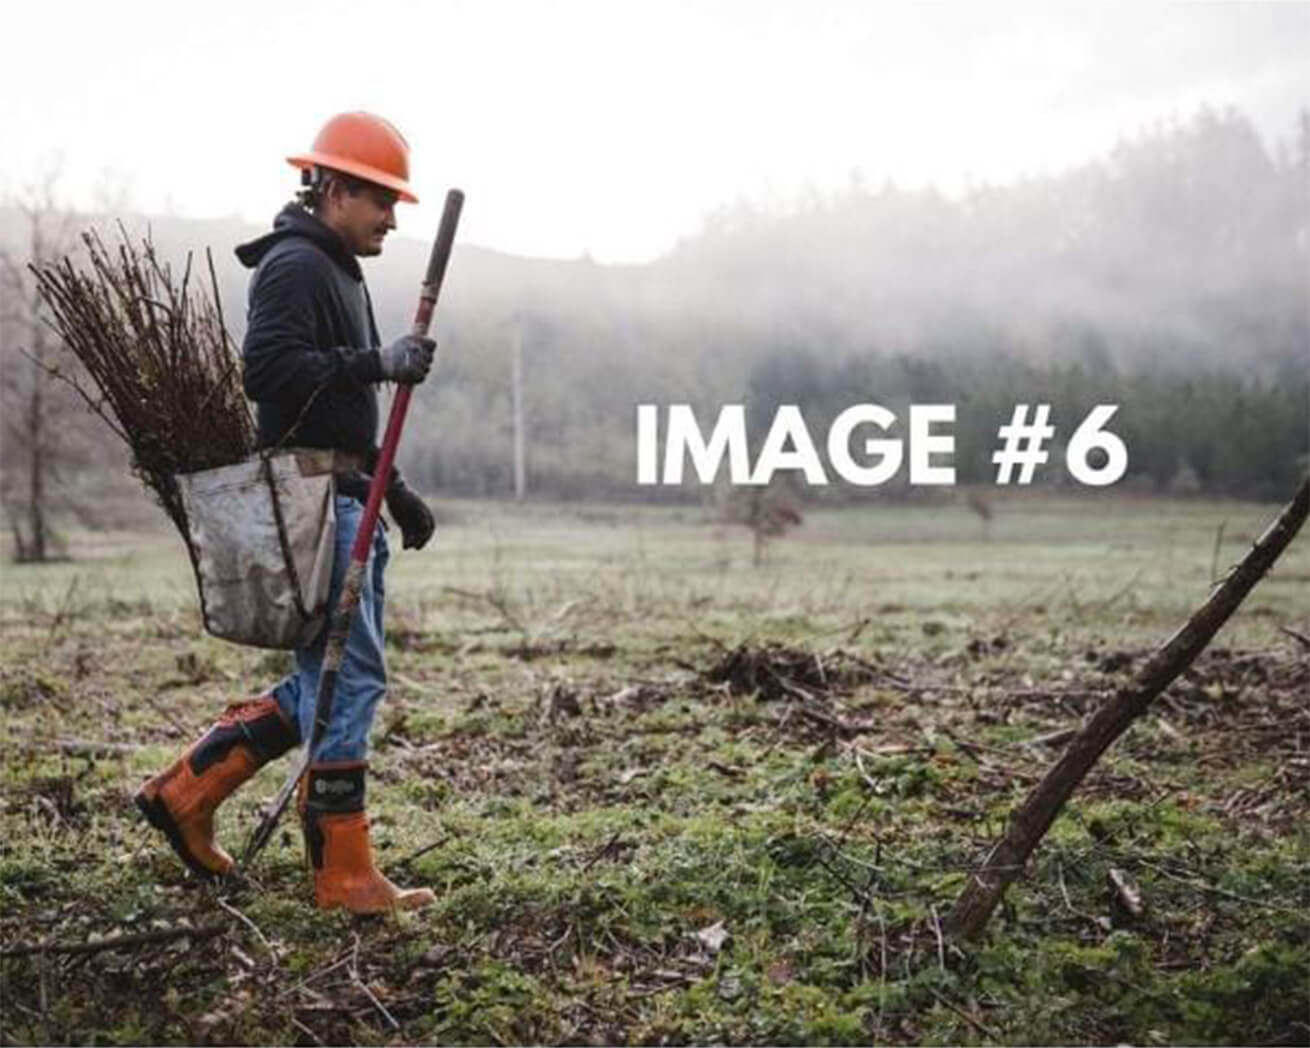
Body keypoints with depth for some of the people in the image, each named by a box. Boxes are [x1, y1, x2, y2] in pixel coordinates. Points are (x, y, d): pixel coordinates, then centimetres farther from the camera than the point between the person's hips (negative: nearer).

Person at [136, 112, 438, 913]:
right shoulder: (294, 266, -9)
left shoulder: (338, 272, 23)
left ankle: (189, 787, 20)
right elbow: (267, 369, -24)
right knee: (347, 676, -8)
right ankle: (345, 875, 0)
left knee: (334, 677, 13)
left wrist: (392, 490, 21)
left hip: (344, 499, 10)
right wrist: (375, 363, -24)